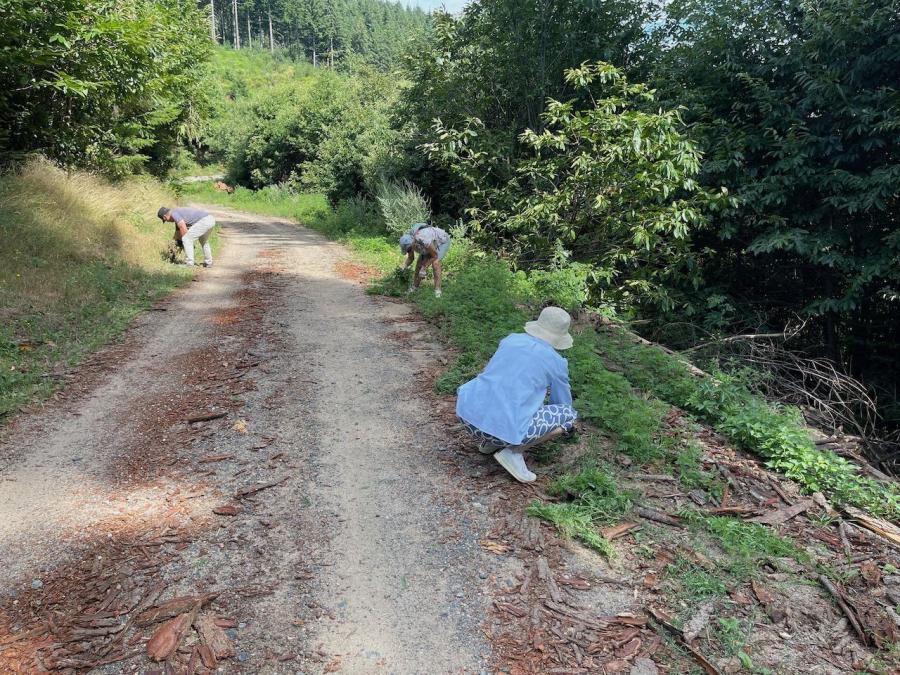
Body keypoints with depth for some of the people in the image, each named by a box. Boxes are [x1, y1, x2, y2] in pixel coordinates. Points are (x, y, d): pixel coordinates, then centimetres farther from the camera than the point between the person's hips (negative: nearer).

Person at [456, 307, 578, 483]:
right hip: (505, 427, -5)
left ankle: (492, 441, 21)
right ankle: (514, 451, 3)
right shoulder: (557, 362, 4)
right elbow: (562, 403, 21)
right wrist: (566, 424, 47)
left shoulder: (511, 339, 17)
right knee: (570, 415, 11)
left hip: (467, 413, 6)